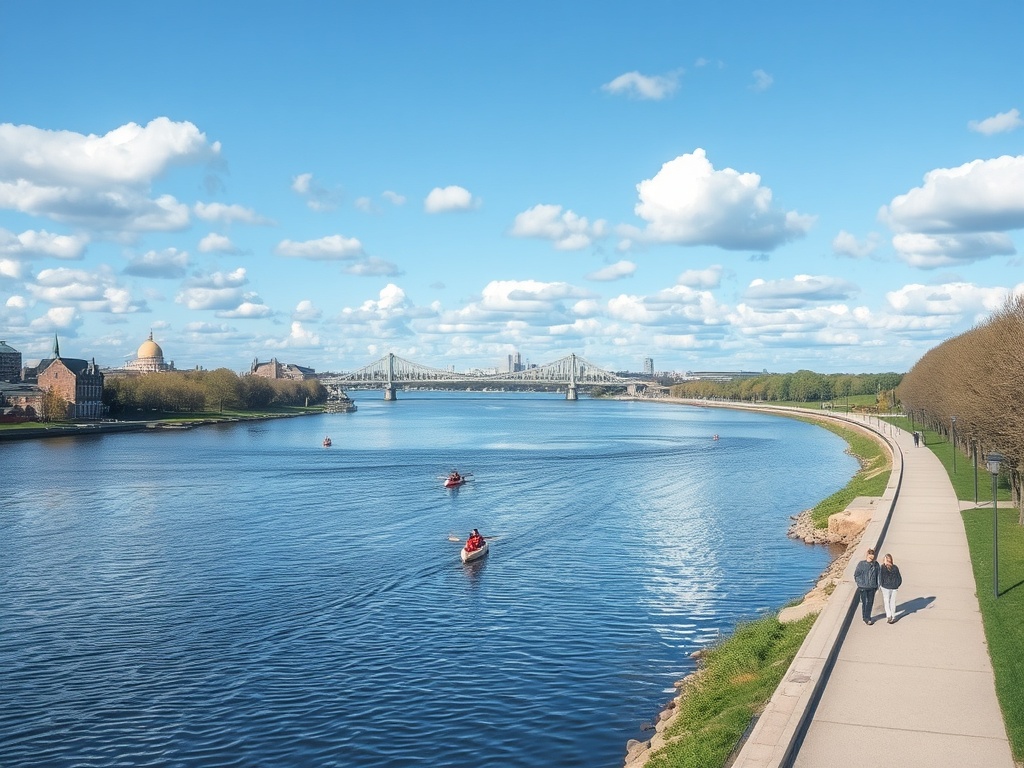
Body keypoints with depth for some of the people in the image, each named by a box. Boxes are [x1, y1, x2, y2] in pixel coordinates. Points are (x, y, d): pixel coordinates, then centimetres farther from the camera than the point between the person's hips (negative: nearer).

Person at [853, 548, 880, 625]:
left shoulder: (876, 564, -2)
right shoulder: (861, 564, -9)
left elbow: (878, 575, 9)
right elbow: (856, 575, -1)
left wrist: (877, 585, 8)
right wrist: (860, 583, -5)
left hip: (872, 587, 3)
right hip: (863, 587, -3)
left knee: (870, 602, 11)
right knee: (864, 603, 2)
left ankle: (867, 617, 27)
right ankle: (865, 619, 16)